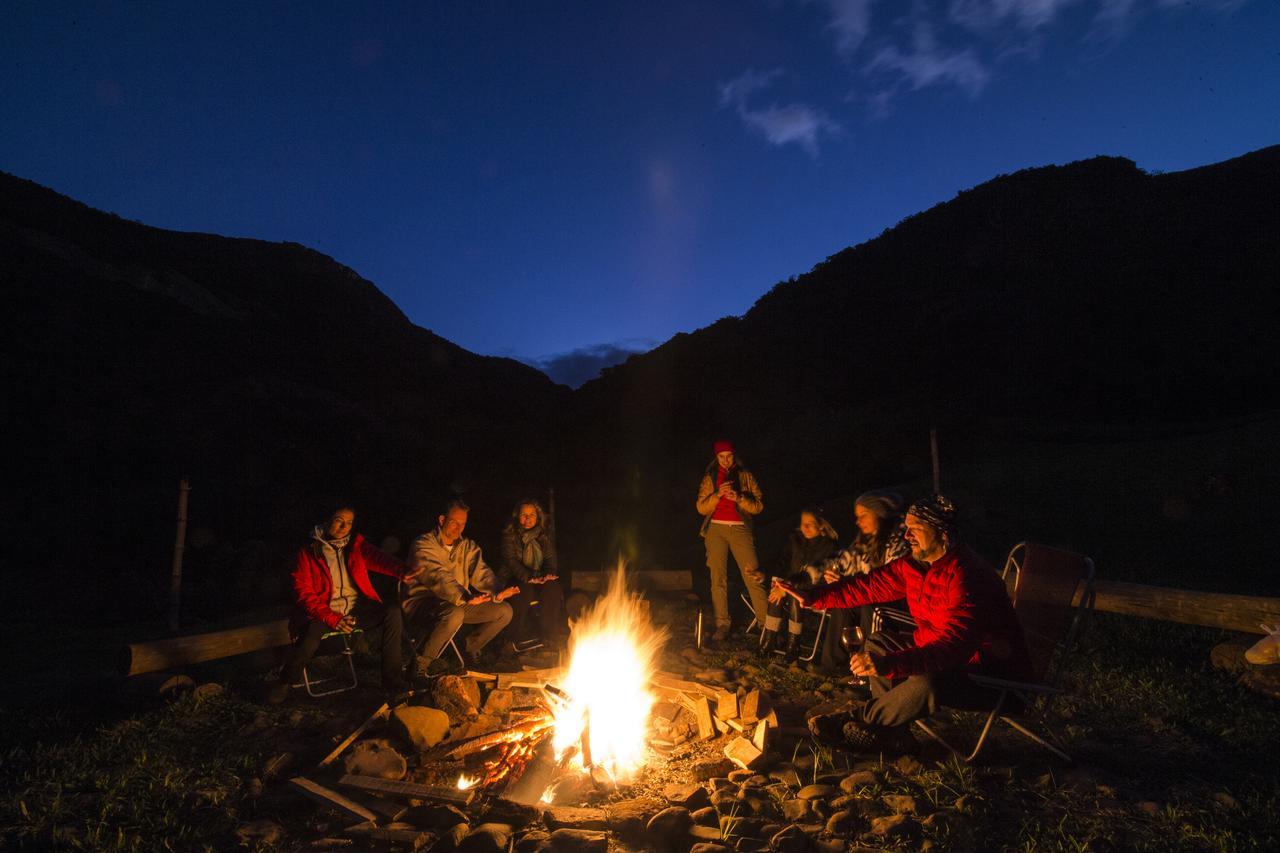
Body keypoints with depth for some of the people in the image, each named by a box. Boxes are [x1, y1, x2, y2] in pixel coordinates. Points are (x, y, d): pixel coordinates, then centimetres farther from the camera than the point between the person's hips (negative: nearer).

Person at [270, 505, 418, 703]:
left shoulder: (356, 544, 10)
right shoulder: (308, 552, 3)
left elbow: (377, 559, -12)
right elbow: (304, 594, -4)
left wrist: (401, 571, -36)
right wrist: (332, 619, -18)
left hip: (356, 609, 2)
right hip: (324, 611, -2)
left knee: (392, 611, -23)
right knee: (311, 632, -34)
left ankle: (392, 679, -15)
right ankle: (286, 682, -2)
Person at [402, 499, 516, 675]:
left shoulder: (468, 546, 10)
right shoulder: (423, 544, -11)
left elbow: (481, 573, -4)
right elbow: (437, 576, -28)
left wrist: (496, 594, -27)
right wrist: (464, 598, -45)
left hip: (460, 603, 6)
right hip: (422, 603, -6)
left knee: (504, 611, -7)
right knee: (455, 613, -39)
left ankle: (470, 648, 15)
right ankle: (423, 663, -15)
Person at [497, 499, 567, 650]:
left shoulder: (544, 536, 11)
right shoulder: (510, 535, 0)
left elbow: (550, 558, 9)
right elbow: (511, 561, -11)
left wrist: (549, 573, -15)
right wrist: (528, 577, -27)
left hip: (539, 579, 3)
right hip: (514, 580, -3)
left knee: (553, 587, -29)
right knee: (524, 590, -35)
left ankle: (550, 634, -20)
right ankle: (520, 637, -18)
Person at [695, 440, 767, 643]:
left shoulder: (745, 476, 9)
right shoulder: (709, 478, 11)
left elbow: (758, 506, 3)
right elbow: (701, 507, 4)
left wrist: (738, 498, -14)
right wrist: (717, 494, -12)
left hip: (739, 528, -1)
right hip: (716, 529, 2)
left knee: (754, 577, -10)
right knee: (718, 579, 0)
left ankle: (766, 623, -4)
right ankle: (722, 625, 6)